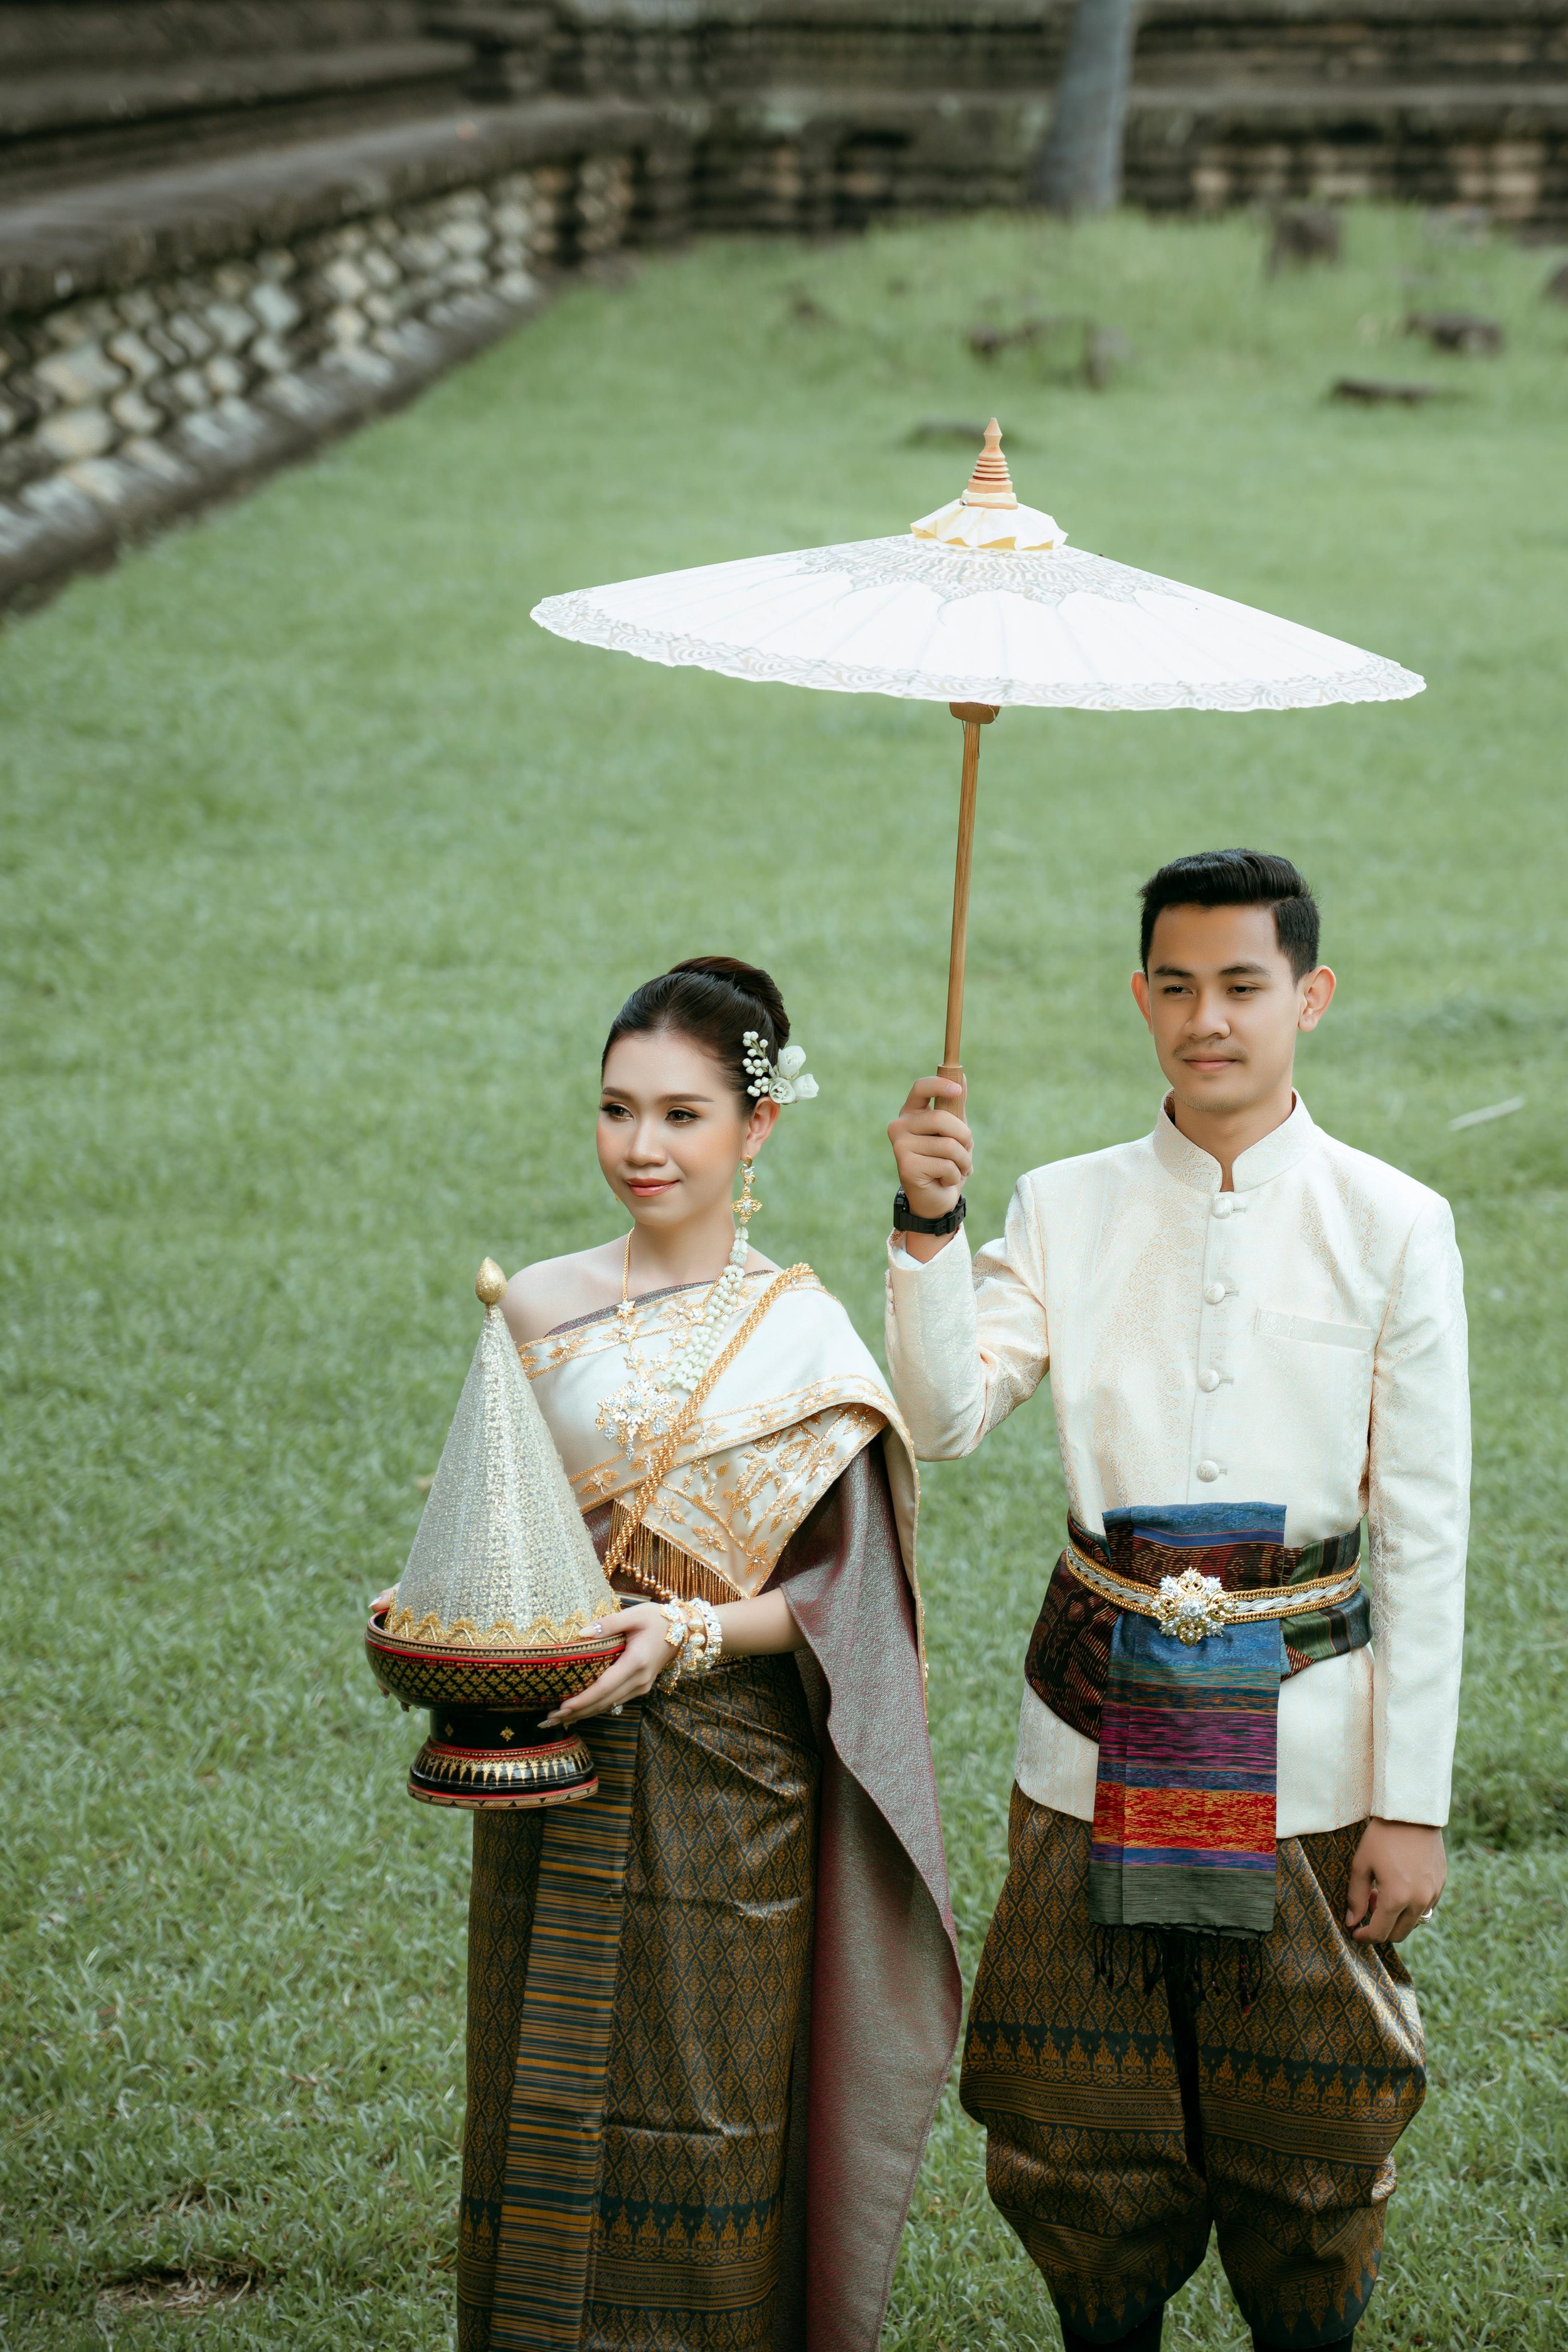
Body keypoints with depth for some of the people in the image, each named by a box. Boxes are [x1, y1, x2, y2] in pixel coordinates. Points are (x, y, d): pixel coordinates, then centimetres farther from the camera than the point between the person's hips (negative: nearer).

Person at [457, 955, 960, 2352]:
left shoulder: (805, 1335, -4)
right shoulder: (539, 1309, 5)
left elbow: (845, 1586, -5)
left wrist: (694, 1633, -19)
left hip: (728, 1782, -3)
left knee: (715, 2119, 4)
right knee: (549, 2111, 6)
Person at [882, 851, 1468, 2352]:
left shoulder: (1390, 1226, -3)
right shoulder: (1066, 1213, 3)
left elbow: (1424, 1535, -2)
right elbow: (943, 1415, -9)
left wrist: (1413, 1801, -4)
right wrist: (927, 1223, -23)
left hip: (1304, 1739, -2)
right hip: (1100, 1734, 2)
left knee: (1308, 2138, 6)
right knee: (1082, 2127, 8)